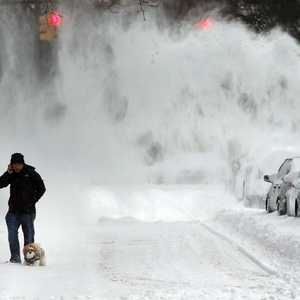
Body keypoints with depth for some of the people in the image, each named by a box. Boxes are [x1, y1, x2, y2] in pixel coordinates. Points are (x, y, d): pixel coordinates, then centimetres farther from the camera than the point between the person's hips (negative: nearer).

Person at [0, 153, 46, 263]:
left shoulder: (32, 174, -4)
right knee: (12, 235, -3)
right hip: (13, 210, 3)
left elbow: (41, 189, 1)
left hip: (27, 210, -3)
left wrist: (32, 201, -5)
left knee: (29, 235, 1)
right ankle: (15, 257, 1)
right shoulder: (11, 174, 6)